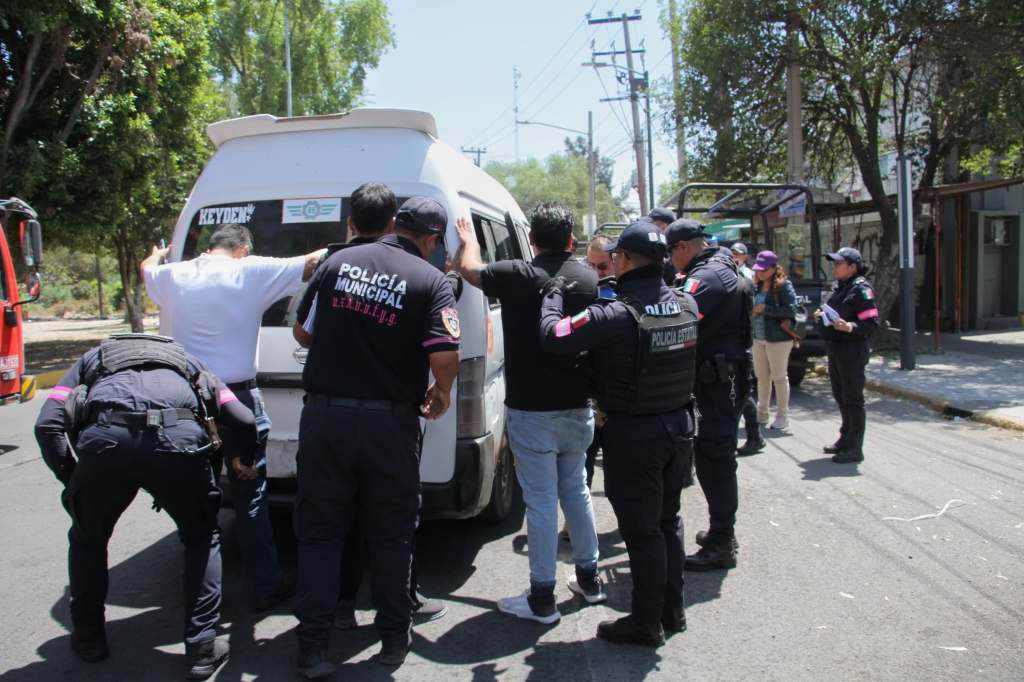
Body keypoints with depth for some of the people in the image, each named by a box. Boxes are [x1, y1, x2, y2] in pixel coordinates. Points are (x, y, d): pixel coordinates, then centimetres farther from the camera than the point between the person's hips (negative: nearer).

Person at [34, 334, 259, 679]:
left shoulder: (91, 359, 36)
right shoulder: (186, 361, 38)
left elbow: (48, 424, 16)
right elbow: (244, 420, 24)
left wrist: (72, 478, 26)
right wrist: (243, 459, 43)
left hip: (105, 438, 0)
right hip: (179, 436, 0)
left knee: (87, 540, 30)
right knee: (202, 539, 25)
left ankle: (88, 638, 41)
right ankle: (202, 648, 22)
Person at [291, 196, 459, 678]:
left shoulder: (337, 261, 4)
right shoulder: (431, 281, -5)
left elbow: (302, 332, 11)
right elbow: (444, 357, -16)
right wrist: (441, 396, 4)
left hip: (324, 416, 2)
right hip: (389, 423, -2)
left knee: (319, 533, 12)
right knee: (391, 535, 14)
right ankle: (393, 639, 24)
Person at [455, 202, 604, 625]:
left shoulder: (517, 276, -13)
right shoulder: (587, 278, 2)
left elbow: (468, 268, 7)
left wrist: (468, 238, 27)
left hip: (532, 411, -5)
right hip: (577, 407, 6)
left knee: (541, 500, 0)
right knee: (575, 490, 20)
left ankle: (542, 598, 8)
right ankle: (588, 578, 31)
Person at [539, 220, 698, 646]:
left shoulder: (616, 316, -23)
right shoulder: (686, 306, -1)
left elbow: (552, 335, -22)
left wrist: (554, 292, -5)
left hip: (633, 434, -7)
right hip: (679, 425, 7)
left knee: (641, 529, 5)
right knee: (667, 519, 20)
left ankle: (647, 623, 17)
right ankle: (672, 610, 33)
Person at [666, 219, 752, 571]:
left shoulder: (705, 277, -17)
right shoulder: (724, 269, 17)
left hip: (717, 380, -11)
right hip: (729, 375, 11)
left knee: (713, 459, -4)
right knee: (718, 456, 19)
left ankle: (721, 545, 4)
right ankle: (723, 532, 32)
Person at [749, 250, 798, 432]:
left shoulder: (784, 285, -10)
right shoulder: (757, 286, 9)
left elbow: (791, 309, -18)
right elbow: (751, 306, 19)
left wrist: (765, 309, -18)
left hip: (778, 338, -7)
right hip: (758, 338, 7)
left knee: (779, 377, 2)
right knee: (762, 377, 15)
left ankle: (782, 416, 12)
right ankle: (762, 413, 28)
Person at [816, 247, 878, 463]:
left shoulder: (861, 289, -13)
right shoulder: (838, 287, 15)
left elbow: (872, 323, -19)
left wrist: (849, 327, -33)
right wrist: (822, 317, 8)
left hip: (852, 350, -10)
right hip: (835, 348, 10)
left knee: (852, 399, -4)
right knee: (840, 397, 18)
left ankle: (854, 449, 2)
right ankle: (846, 440, 31)